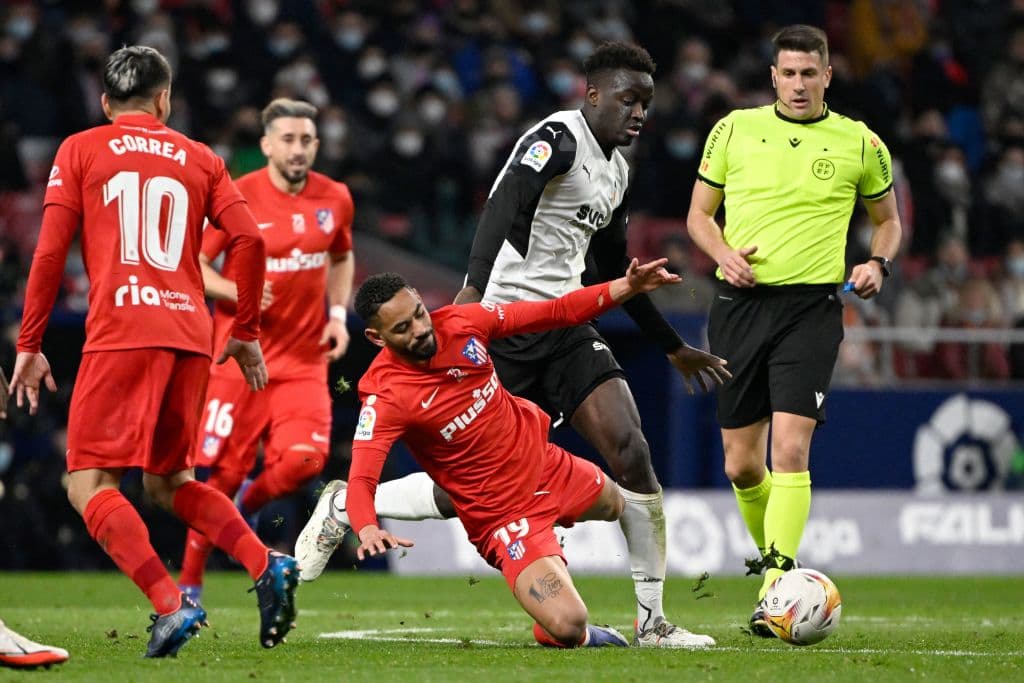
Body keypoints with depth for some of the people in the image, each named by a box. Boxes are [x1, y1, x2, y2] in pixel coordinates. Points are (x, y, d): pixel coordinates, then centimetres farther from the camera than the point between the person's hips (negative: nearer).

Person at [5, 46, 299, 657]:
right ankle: (267, 566, 0)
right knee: (169, 481, 20)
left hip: (121, 335, -4)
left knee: (89, 486, -3)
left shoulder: (80, 151, 10)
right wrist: (247, 333, 16)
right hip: (189, 334, 4)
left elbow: (50, 253, 2)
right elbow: (249, 240, 7)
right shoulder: (200, 159, 18)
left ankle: (171, 604, -21)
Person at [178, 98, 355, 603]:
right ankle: (189, 583, 13)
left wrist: (338, 314, 6)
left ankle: (248, 505, 15)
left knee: (304, 459, -18)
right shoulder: (236, 198, -8)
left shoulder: (334, 199, 3)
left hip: (303, 359, 3)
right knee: (225, 472, -2)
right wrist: (237, 292, -21)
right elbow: (193, 264, -3)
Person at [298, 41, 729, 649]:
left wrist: (675, 348, 33)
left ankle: (653, 621, -6)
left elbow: (616, 272, 29)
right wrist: (475, 288, -43)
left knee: (631, 452, -11)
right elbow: (505, 205, -27)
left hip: (565, 328, 8)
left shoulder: (617, 171, 17)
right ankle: (346, 505, 20)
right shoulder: (558, 138, -11)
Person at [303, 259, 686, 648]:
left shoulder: (461, 322, -14)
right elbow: (361, 480, -36)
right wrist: (367, 529, -58)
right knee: (567, 626, -23)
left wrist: (626, 287, -14)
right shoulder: (384, 395, -28)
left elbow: (556, 313, -4)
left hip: (547, 463, 7)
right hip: (501, 514, -7)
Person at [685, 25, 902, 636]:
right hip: (740, 303, 2)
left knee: (790, 451, -17)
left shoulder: (860, 144, 4)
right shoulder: (735, 129, 6)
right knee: (741, 465, 6)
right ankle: (772, 553, 33)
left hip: (811, 307, -2)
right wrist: (723, 254, -6)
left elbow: (887, 219, 18)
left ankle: (775, 592, -20)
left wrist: (879, 263, -2)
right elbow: (699, 213, 13)